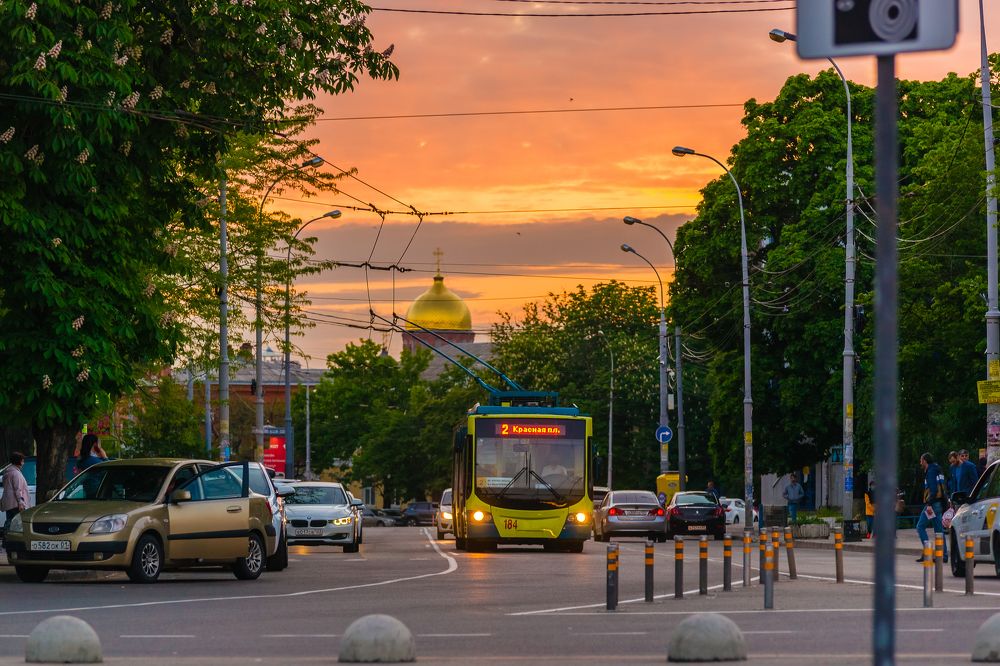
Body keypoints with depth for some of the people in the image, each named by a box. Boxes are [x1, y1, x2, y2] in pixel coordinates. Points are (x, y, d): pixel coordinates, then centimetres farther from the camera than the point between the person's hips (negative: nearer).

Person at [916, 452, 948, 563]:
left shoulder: (931, 471, -10)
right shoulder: (938, 471, 19)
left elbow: (933, 489, -20)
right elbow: (944, 488, 21)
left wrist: (929, 505, -23)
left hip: (933, 504, -9)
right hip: (941, 504, 9)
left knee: (920, 526, -4)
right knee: (939, 530, 8)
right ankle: (944, 555, 4)